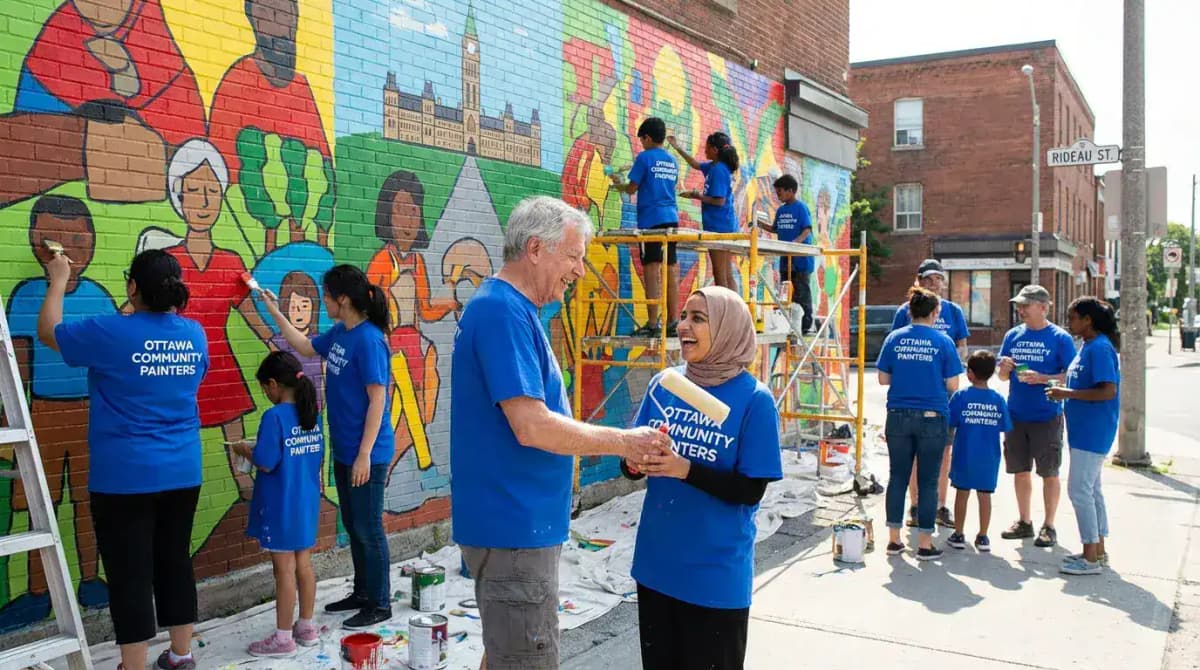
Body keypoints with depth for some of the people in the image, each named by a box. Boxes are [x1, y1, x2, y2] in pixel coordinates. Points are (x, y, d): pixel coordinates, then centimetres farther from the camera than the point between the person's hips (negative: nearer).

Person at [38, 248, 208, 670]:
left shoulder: (112, 333, -14)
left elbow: (48, 332, 3)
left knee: (129, 574, 2)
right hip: (182, 473, 6)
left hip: (125, 477, -5)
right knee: (175, 561, 16)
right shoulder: (195, 334, 2)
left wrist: (58, 280, 17)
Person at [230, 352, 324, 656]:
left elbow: (266, 463, -20)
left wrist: (245, 450, -1)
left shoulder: (274, 416, -18)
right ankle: (306, 628, 26)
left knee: (284, 571, 1)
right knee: (304, 566, 15)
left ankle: (282, 638, 11)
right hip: (307, 503, 7)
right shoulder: (313, 414, 4)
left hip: (281, 506, -7)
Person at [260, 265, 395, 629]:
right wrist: (275, 313, 23)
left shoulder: (369, 340, -20)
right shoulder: (338, 333, 6)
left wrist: (365, 455, -20)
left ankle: (380, 605, 16)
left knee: (368, 529, 2)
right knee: (352, 525, 19)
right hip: (343, 450, 9)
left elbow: (377, 400, -20)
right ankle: (362, 592, 33)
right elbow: (305, 346, 27)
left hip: (367, 454, -9)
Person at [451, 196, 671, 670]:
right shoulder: (503, 311, -19)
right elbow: (533, 427, -25)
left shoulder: (509, 309, 13)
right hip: (514, 526, -10)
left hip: (512, 521, 10)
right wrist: (622, 442, -14)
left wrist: (620, 443, 14)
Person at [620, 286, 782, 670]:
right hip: (656, 563, 5)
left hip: (716, 573, -4)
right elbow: (634, 464, 7)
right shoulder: (663, 384, 1)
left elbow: (752, 490, -14)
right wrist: (633, 461, -17)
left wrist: (685, 469, -26)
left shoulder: (754, 399, -13)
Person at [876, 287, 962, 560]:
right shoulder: (943, 341, -4)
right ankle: (925, 544, 10)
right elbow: (952, 385, -2)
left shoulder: (894, 338, 2)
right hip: (932, 418, -2)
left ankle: (894, 540, 17)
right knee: (928, 481, 5)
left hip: (899, 417, 2)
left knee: (898, 478, 11)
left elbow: (883, 379, 5)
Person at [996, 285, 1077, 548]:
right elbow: (1003, 376, 12)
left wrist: (1041, 378, -23)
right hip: (1016, 415, 5)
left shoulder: (1060, 338, -6)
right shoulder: (1013, 335, 8)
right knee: (1020, 470, 12)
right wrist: (1005, 368, -10)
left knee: (1049, 472, 4)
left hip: (1047, 416, -5)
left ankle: (1049, 526, 15)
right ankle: (1024, 522, 25)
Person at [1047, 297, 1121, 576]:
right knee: (1091, 490, 16)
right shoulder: (1089, 347, 13)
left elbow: (1108, 391, -24)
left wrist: (1067, 393, -21)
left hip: (1092, 432, -10)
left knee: (1079, 490, -6)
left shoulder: (1100, 348, -18)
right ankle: (1098, 550, 25)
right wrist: (1065, 392, 8)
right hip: (1085, 430, 10)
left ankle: (1090, 558, 1)